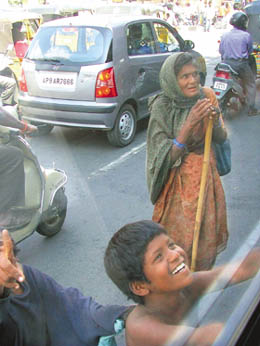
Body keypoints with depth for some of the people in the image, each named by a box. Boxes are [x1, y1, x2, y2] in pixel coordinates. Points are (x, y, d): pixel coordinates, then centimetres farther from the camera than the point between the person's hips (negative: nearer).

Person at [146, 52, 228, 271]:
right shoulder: (162, 107, -19)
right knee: (179, 237, 4)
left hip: (207, 173, 5)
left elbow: (221, 138, 2)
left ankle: (201, 276, 43)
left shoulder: (206, 96, -5)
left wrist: (215, 120, -20)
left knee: (207, 233, 17)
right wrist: (190, 123, -31)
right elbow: (168, 157, -21)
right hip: (179, 180, -5)